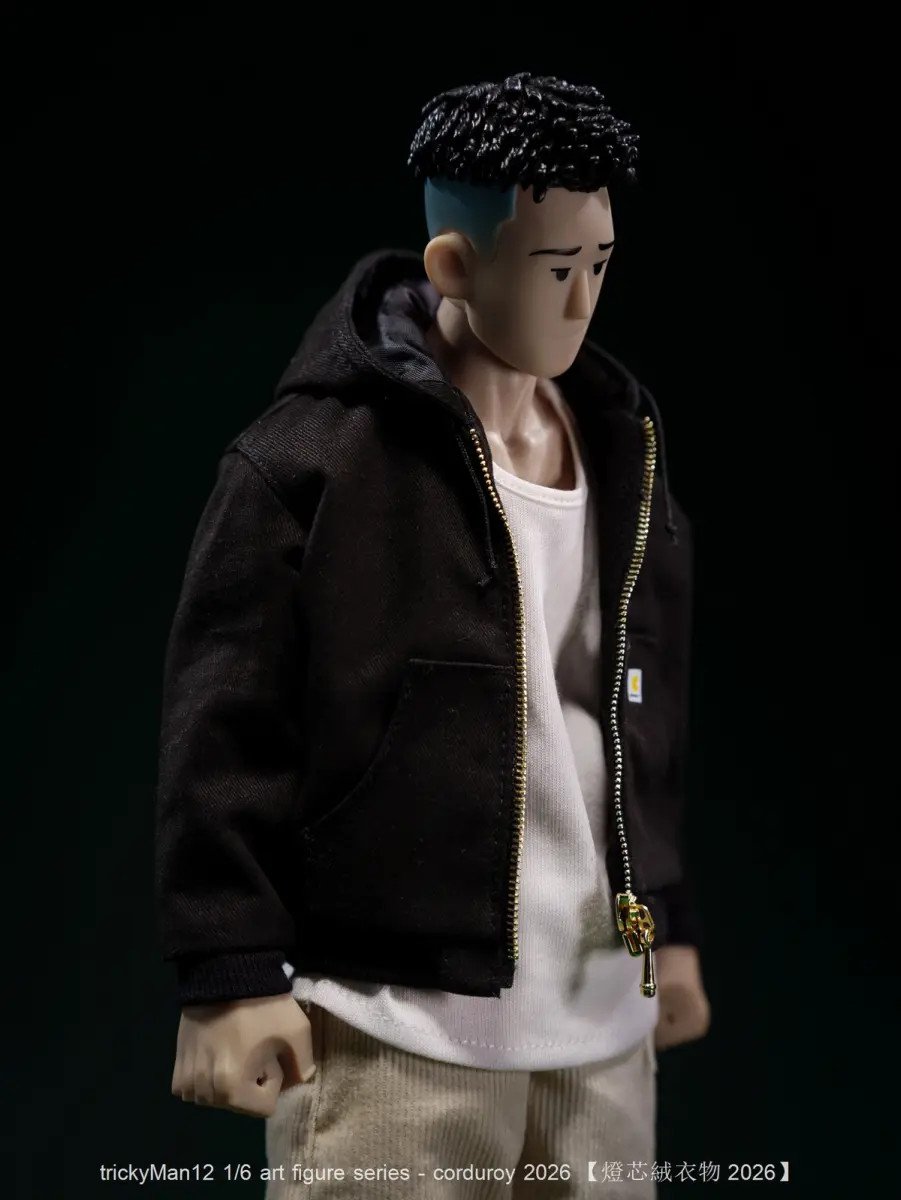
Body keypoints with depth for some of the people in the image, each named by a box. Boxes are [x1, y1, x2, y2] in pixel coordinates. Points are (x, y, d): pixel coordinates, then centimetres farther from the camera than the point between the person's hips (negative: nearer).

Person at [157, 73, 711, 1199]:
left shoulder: (625, 450, 11)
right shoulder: (311, 456, -10)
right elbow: (223, 728, -10)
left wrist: (668, 923, 23)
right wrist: (229, 976, -12)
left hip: (601, 1020, 6)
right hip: (397, 1026, -6)